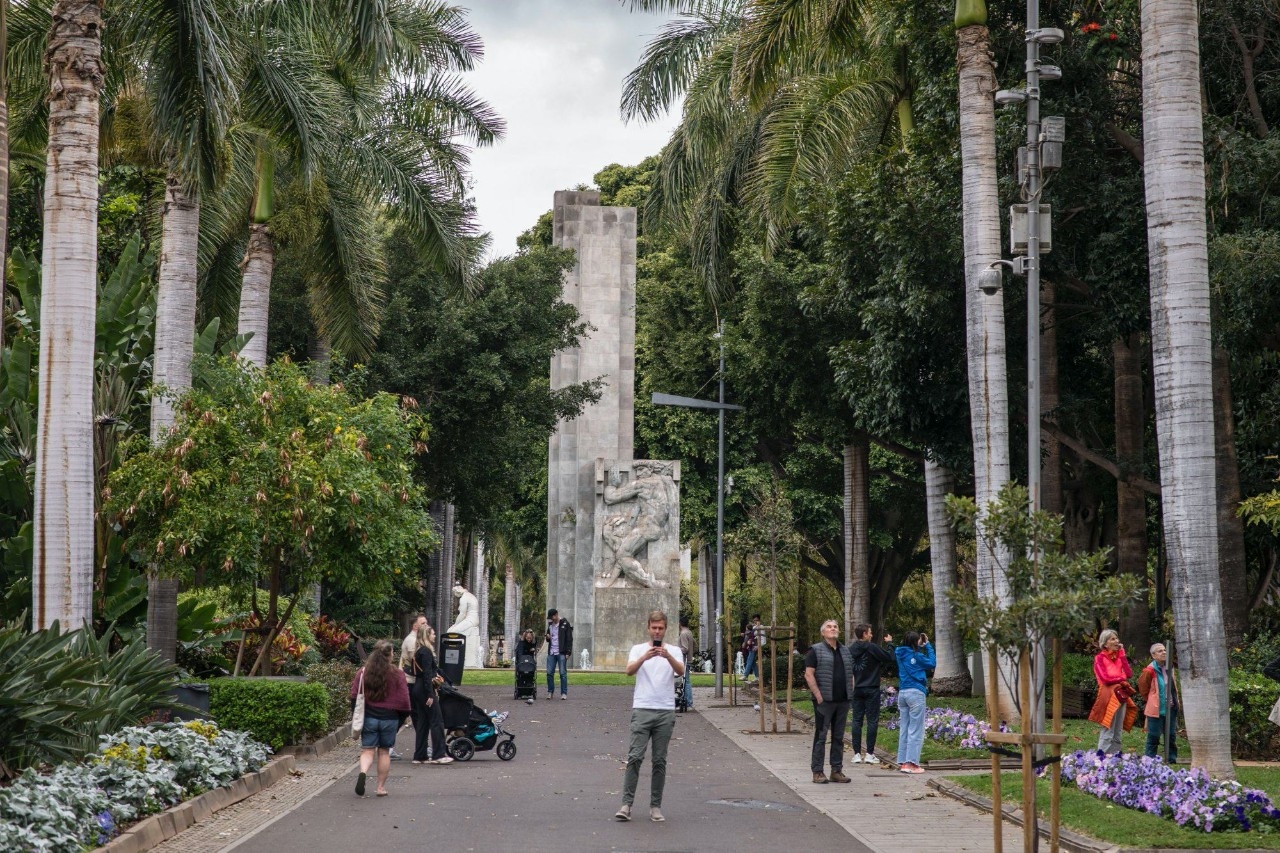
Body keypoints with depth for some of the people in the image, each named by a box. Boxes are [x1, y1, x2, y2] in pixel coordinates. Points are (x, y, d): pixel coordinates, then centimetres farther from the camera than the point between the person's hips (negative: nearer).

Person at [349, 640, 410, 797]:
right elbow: (404, 700, -5)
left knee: (367, 750, 5)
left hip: (368, 717, 1)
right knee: (384, 751, 11)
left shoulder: (362, 672, -2)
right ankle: (381, 787, 13)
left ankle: (363, 772, -25)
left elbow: (354, 697, 1)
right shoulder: (397, 674, -7)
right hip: (390, 719, -1)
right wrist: (401, 718, 10)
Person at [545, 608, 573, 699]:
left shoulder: (565, 624, -4)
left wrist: (568, 652, -13)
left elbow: (569, 639, -6)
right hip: (551, 653, 5)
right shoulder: (550, 625, 15)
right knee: (549, 673, 2)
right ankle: (550, 692, 12)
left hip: (561, 653, -5)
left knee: (563, 673, -4)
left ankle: (564, 693, 0)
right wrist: (548, 637, 1)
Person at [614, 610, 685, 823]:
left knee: (660, 761, 5)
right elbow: (630, 670, -11)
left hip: (666, 711, 1)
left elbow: (680, 671, -11)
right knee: (635, 757, -8)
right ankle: (626, 804, -6)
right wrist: (645, 657, -29)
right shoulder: (638, 649, 8)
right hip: (642, 709, -1)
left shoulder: (674, 651, 9)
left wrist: (668, 656, -31)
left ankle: (655, 806, 11)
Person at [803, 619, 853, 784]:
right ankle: (817, 772, 1)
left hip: (843, 701, 6)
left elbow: (851, 675, 21)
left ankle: (837, 771, 15)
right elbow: (809, 675, -9)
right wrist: (818, 696, -14)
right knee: (821, 736, -3)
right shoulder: (816, 650, -3)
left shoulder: (845, 652, 17)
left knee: (839, 737, 9)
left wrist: (851, 693, 8)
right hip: (824, 701, -6)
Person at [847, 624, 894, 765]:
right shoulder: (872, 648, -13)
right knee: (872, 720, 2)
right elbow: (890, 658, -9)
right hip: (871, 690, -5)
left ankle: (857, 754, 5)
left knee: (857, 720, 7)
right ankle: (869, 753, 0)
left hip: (856, 690, 5)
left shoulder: (850, 650, 4)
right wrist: (889, 643, 5)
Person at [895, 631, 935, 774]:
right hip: (916, 692, -7)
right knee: (915, 730, -5)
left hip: (902, 692, 7)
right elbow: (932, 663, 0)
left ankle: (902, 762, 12)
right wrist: (928, 646, 4)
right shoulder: (916, 655, -10)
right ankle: (911, 763, -10)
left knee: (904, 729, 11)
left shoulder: (901, 654, 9)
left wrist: (922, 647, 13)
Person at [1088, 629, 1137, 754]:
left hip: (1121, 695, 6)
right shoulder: (1100, 658, -1)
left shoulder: (1119, 657, 16)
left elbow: (1129, 674, 2)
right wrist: (1122, 678, 0)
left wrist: (1122, 655, 1)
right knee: (1108, 730, -11)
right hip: (1109, 695, -6)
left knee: (1118, 731, 7)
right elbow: (1105, 678, -11)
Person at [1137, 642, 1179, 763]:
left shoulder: (1169, 668, 6)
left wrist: (1175, 701, 14)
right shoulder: (1150, 671, -15)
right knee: (1154, 736, -2)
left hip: (1170, 708, 6)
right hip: (1156, 709, -6)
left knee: (1171, 735, 11)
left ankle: (1172, 759, 20)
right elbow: (1143, 688, -5)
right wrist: (1148, 700, 2)